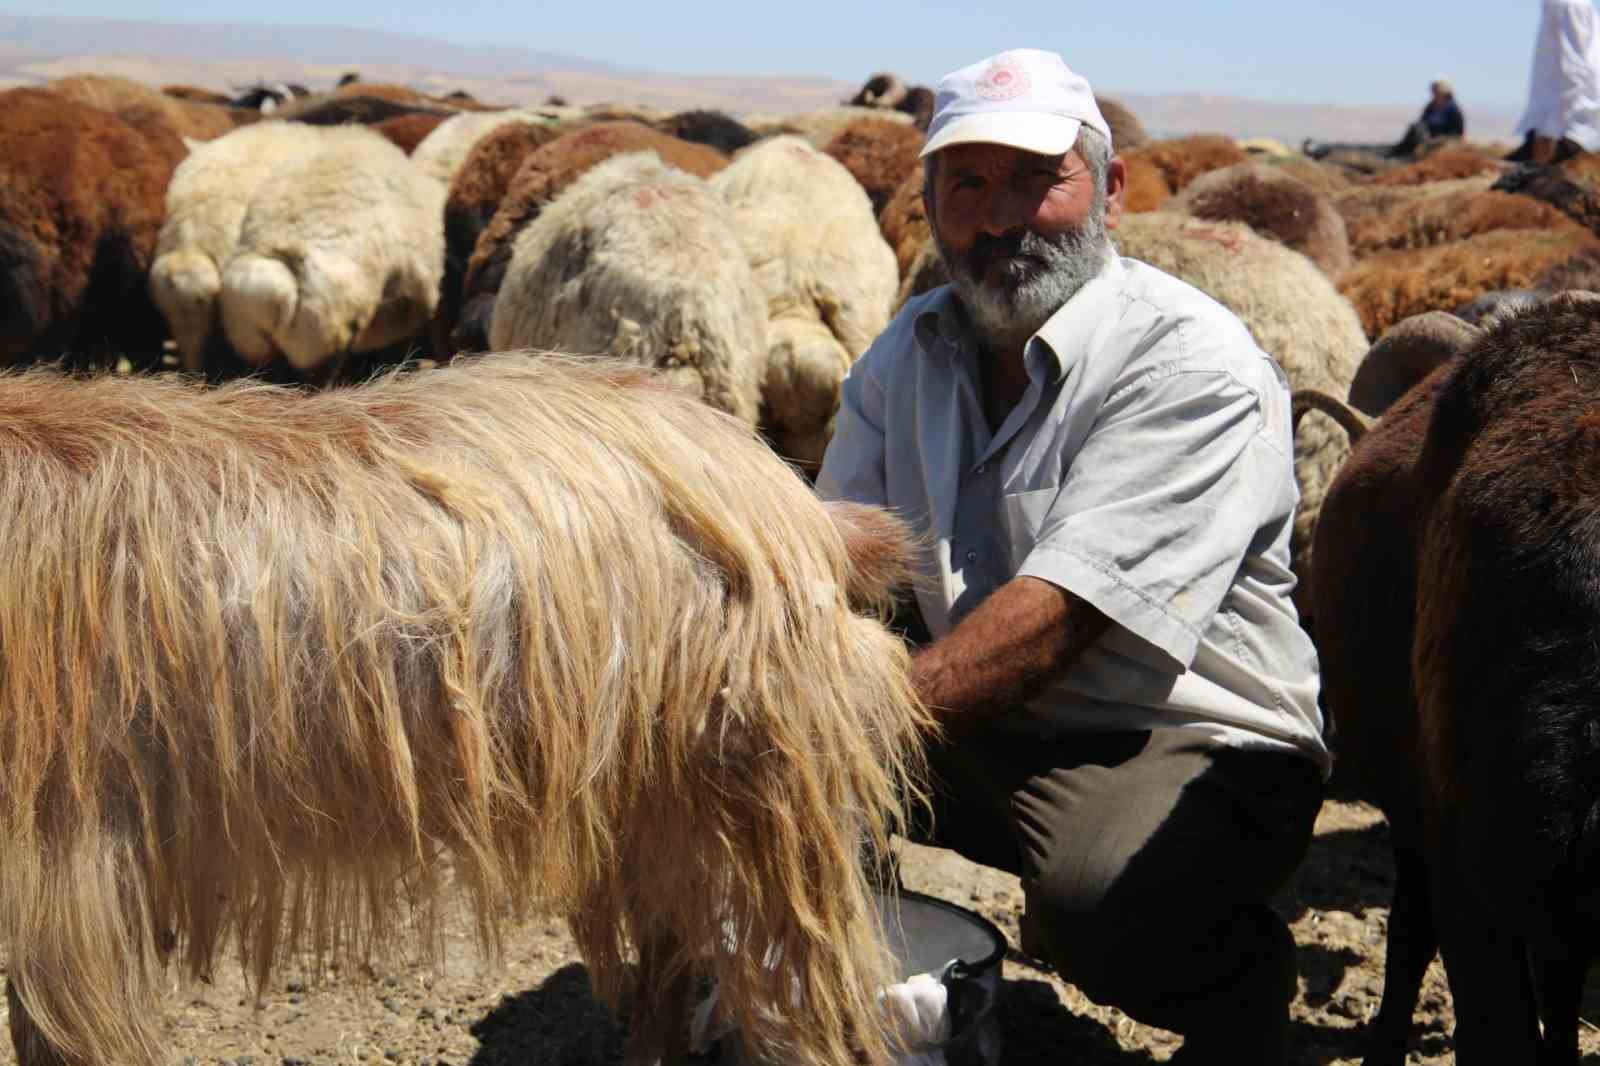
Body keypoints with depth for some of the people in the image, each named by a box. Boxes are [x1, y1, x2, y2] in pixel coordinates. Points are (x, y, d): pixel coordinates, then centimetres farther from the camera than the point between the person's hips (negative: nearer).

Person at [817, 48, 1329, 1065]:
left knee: (1094, 906, -36)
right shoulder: (908, 353, 6)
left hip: (1193, 746, -5)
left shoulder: (1195, 364, -17)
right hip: (975, 723, 6)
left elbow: (1059, 613, -27)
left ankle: (1243, 973, 1)